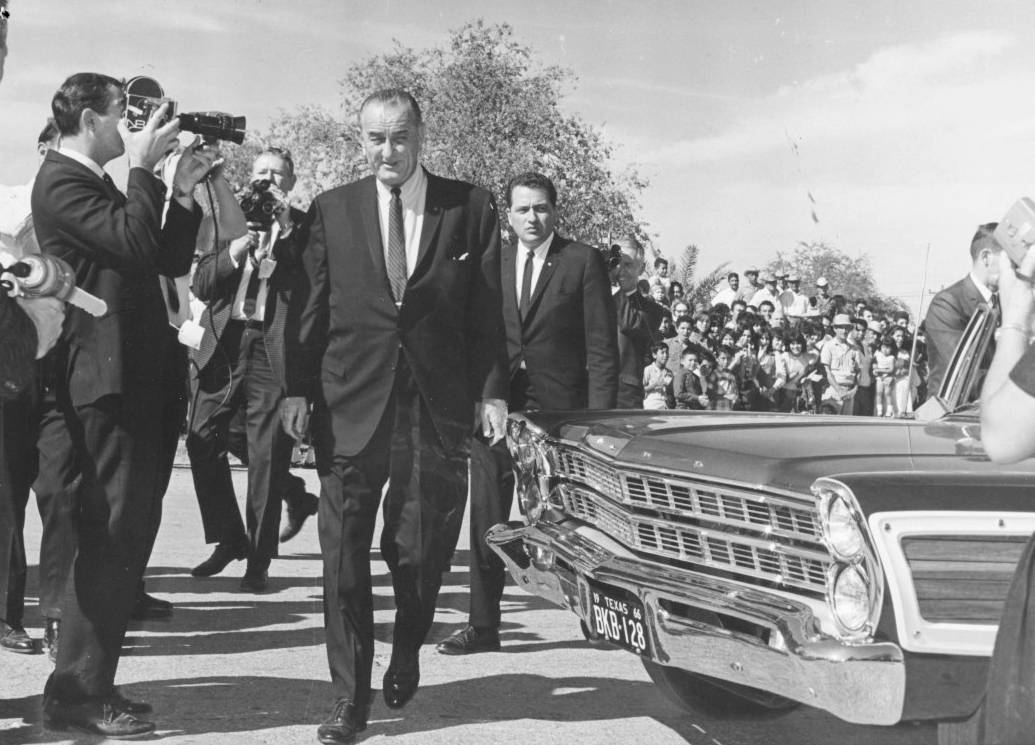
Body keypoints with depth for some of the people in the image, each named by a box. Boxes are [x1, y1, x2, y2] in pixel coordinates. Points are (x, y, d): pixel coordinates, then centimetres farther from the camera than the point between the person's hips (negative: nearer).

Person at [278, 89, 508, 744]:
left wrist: (492, 390, -2)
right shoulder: (332, 210, 7)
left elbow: (487, 308, 3)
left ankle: (406, 651, 36)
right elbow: (309, 307, 6)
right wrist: (298, 388, -1)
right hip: (351, 404, 1)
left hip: (439, 406, 0)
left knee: (423, 548, 5)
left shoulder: (471, 207, 4)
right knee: (345, 556, 2)